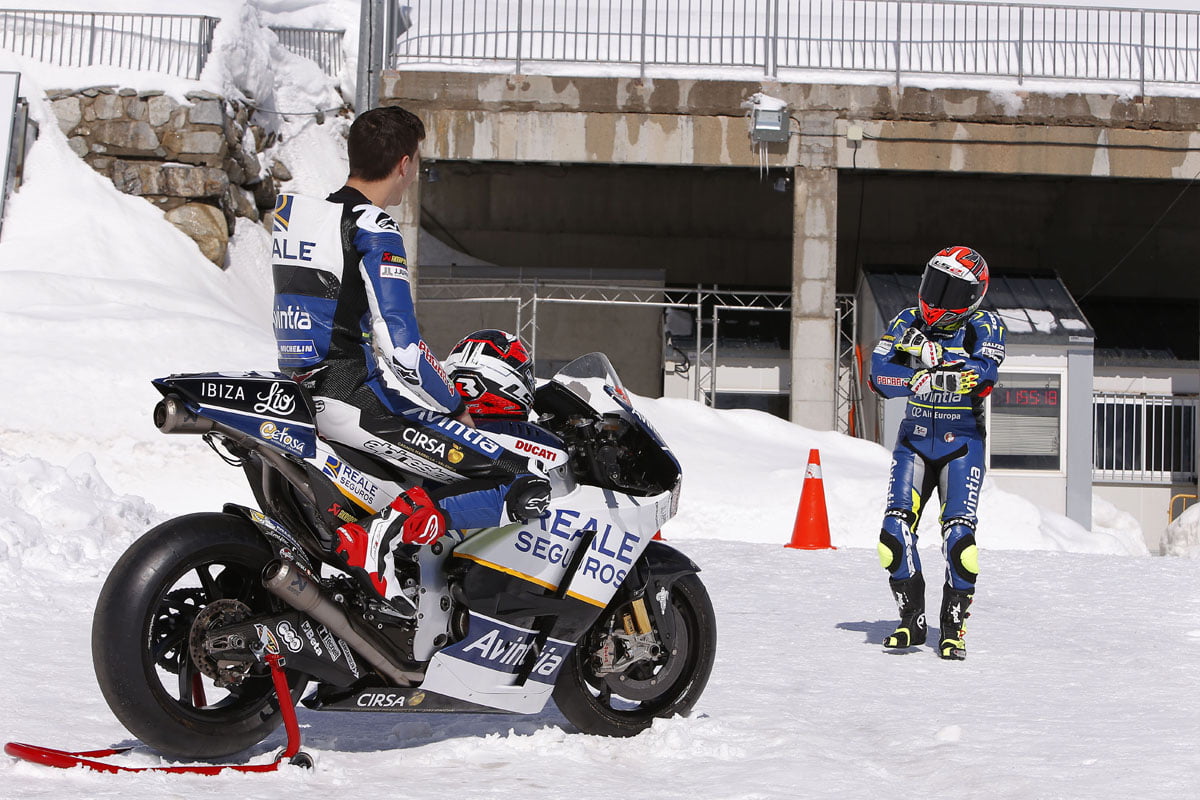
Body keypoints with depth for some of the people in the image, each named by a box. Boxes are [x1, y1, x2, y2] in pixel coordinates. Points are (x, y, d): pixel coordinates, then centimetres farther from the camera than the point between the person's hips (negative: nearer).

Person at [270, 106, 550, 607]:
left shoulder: (296, 216, 15)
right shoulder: (374, 232, -12)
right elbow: (400, 350, -19)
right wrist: (455, 406, -2)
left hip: (304, 389, 9)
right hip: (358, 400, -9)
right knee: (524, 488, -12)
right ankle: (383, 532, -27)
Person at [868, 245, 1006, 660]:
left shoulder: (984, 327, -4)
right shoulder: (907, 322, 3)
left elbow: (982, 376, -24)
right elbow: (880, 374, -13)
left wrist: (930, 355, -26)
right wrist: (946, 376, -22)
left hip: (962, 442, -3)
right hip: (914, 438, 3)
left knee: (959, 533, -13)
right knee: (896, 529, -9)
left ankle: (954, 627, 0)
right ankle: (912, 620, 5)